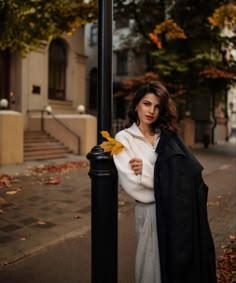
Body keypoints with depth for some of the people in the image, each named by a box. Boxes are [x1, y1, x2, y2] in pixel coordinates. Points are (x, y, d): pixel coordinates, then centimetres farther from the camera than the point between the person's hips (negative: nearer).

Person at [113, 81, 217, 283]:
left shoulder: (168, 136, 9)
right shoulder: (124, 138, -2)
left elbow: (191, 171, -4)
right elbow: (132, 183, -14)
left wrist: (147, 170, -13)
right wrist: (167, 179, -9)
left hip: (181, 211, 4)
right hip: (151, 212, -3)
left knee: (184, 265, 13)